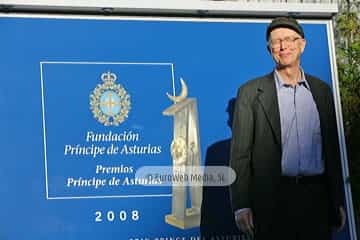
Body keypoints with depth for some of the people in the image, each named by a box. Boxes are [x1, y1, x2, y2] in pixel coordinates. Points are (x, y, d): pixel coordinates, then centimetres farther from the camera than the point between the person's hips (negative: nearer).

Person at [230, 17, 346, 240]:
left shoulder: (322, 90, 12)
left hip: (317, 196, 3)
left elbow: (332, 148, 14)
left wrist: (338, 201, 10)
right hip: (272, 199, -3)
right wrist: (241, 206, -7)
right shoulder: (251, 92, 2)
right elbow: (240, 152, -1)